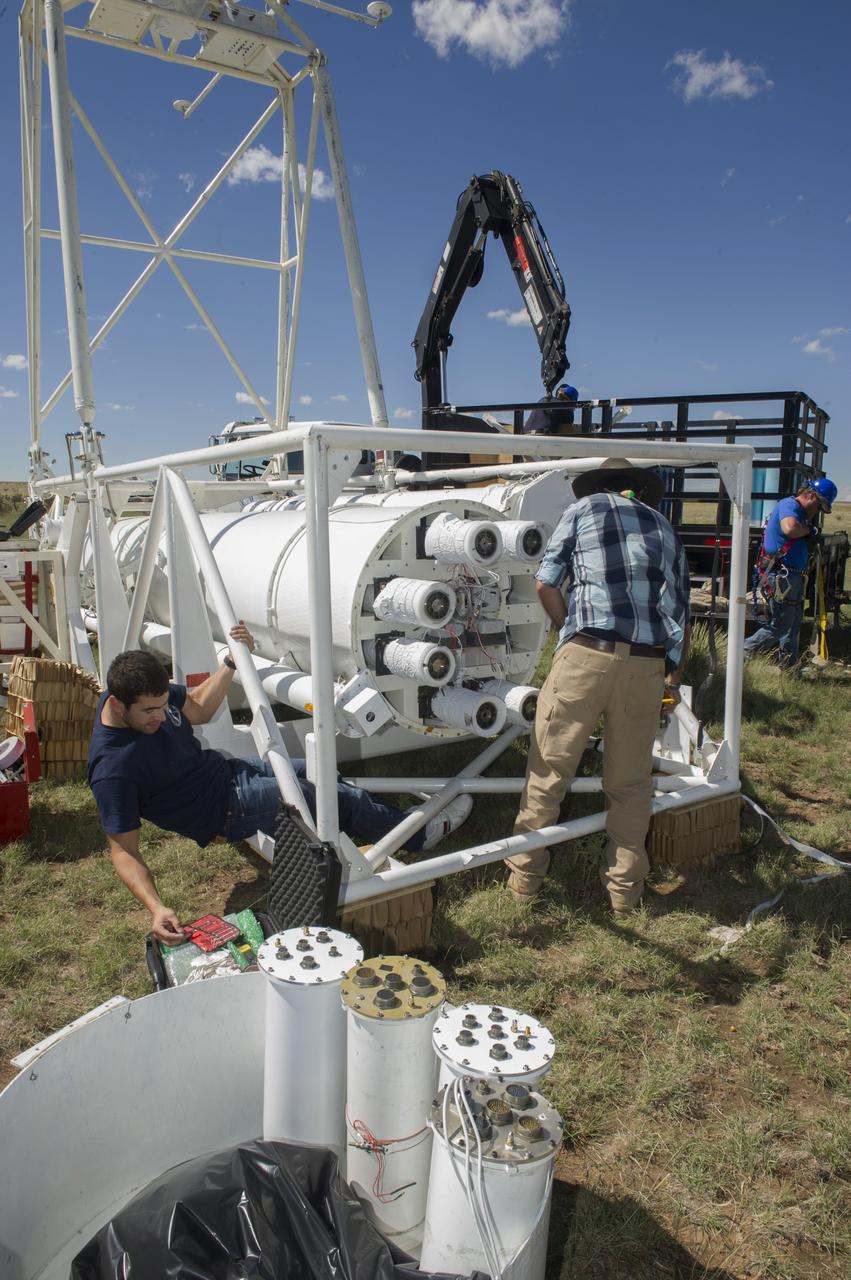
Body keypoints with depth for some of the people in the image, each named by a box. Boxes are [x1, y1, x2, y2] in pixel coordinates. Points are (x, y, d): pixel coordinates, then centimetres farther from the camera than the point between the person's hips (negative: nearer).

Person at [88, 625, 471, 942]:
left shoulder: (146, 693, -11)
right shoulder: (112, 768, -31)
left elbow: (198, 709, 7)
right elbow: (123, 850, -27)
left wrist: (232, 661, -8)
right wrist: (156, 908, -41)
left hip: (223, 769, 8)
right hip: (223, 808, -8)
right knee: (336, 797, -3)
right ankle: (418, 835, 17)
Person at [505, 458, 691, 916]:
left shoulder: (582, 509, 14)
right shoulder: (664, 528, 24)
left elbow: (545, 584, 5)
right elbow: (682, 615, 24)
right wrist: (674, 680, 36)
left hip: (587, 655, -3)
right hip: (648, 664, 3)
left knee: (548, 770, 10)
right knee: (631, 781, 17)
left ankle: (525, 876, 21)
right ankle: (625, 888, 26)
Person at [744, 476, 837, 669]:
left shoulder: (799, 510, 18)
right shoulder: (789, 505, -14)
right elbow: (790, 528, -35)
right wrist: (808, 529, -18)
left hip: (792, 578, 11)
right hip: (781, 577, -11)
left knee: (793, 624, 16)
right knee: (779, 625, -4)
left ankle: (789, 668, 24)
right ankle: (741, 656, 5)